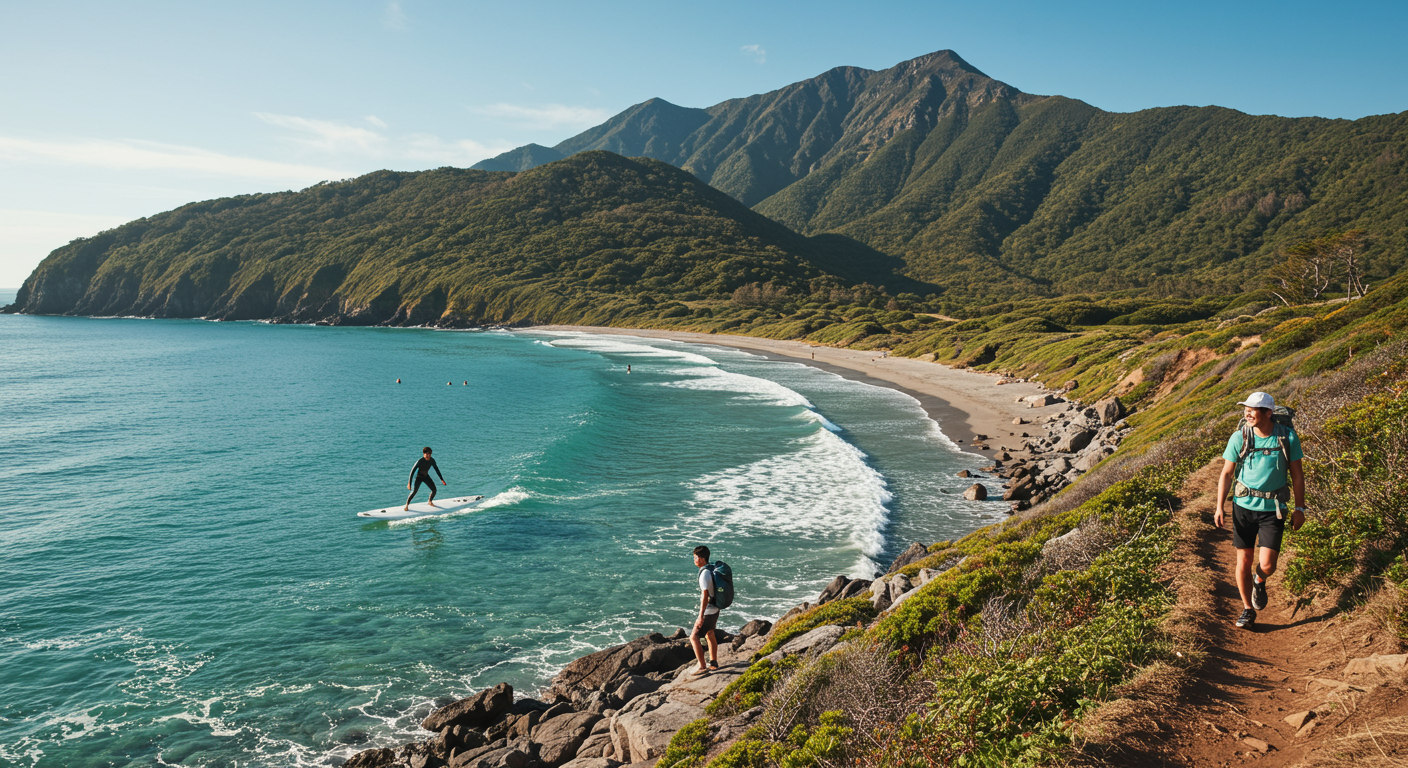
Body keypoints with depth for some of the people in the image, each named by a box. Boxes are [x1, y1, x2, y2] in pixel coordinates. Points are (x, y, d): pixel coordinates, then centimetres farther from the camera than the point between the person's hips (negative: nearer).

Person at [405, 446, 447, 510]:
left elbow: (437, 469, -1)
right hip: (419, 477, -5)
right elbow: (412, 471, -30)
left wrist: (442, 479, 3)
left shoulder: (432, 460, -16)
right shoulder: (420, 461, -32)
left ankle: (430, 502, 30)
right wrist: (409, 483, -33)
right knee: (415, 491, -22)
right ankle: (406, 505, -6)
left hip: (426, 476, 5)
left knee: (434, 490, 2)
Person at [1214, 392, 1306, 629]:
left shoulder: (1288, 437, -6)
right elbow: (1226, 474, 1)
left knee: (1267, 565, -7)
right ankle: (1248, 610, 22)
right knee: (1244, 560, 5)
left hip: (1273, 509, -1)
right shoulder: (1239, 438, -6)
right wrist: (1220, 507, -5)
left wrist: (1300, 508, 2)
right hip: (1244, 506, 1)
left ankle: (1259, 581, 30)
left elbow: (1297, 475, 3)